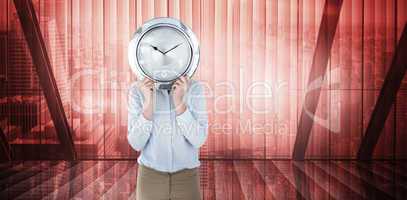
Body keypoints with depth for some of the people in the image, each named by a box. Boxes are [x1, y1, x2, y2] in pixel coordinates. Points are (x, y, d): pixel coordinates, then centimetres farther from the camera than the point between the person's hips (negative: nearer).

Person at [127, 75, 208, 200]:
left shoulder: (194, 88, -10)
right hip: (150, 178, 0)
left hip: (186, 178, 0)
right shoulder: (138, 90, -9)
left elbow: (198, 140, -15)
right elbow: (136, 143, -12)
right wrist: (148, 101, -24)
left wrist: (179, 101, -26)